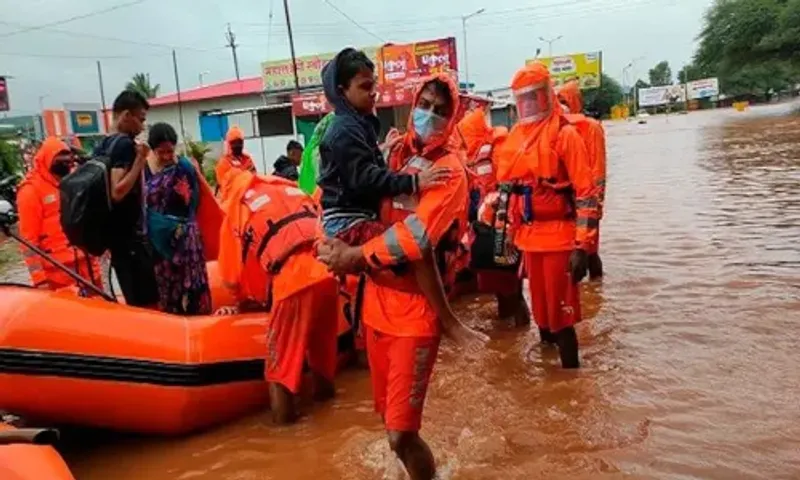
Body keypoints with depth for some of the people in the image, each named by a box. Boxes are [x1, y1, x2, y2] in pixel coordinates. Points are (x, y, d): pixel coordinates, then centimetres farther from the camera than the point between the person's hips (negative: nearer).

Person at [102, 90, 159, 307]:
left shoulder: (103, 145, 13)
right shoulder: (125, 144, -14)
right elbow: (118, 192, -25)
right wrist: (140, 160, -21)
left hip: (115, 231, 10)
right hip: (129, 233, -10)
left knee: (133, 300, 15)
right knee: (147, 302, -7)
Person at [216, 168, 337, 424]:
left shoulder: (236, 210, 13)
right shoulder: (290, 188, 25)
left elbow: (234, 275, 16)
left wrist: (248, 302, 35)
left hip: (294, 280, -5)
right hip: (328, 272, 5)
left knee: (281, 352, 12)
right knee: (321, 337, 26)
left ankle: (283, 411, 16)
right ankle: (324, 387, 43)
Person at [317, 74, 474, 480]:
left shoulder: (450, 169, -10)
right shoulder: (397, 152, 11)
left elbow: (415, 236, -22)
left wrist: (355, 256, -16)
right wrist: (341, 245, -2)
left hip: (415, 307, -6)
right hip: (377, 297, 7)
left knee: (401, 434, -5)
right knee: (389, 418, 19)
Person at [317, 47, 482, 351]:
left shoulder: (361, 124, 17)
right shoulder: (345, 131, -14)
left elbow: (373, 172, 21)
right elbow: (365, 179, -25)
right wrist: (413, 182, -30)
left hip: (360, 217, 11)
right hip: (348, 222, -11)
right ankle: (449, 323, -18)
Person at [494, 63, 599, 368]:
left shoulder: (564, 134, -8)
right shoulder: (514, 137, 12)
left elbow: (586, 193, -12)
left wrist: (582, 246, -17)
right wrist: (510, 234, 17)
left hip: (558, 238, -6)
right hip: (528, 238, 7)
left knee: (561, 314, -2)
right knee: (541, 310, 17)